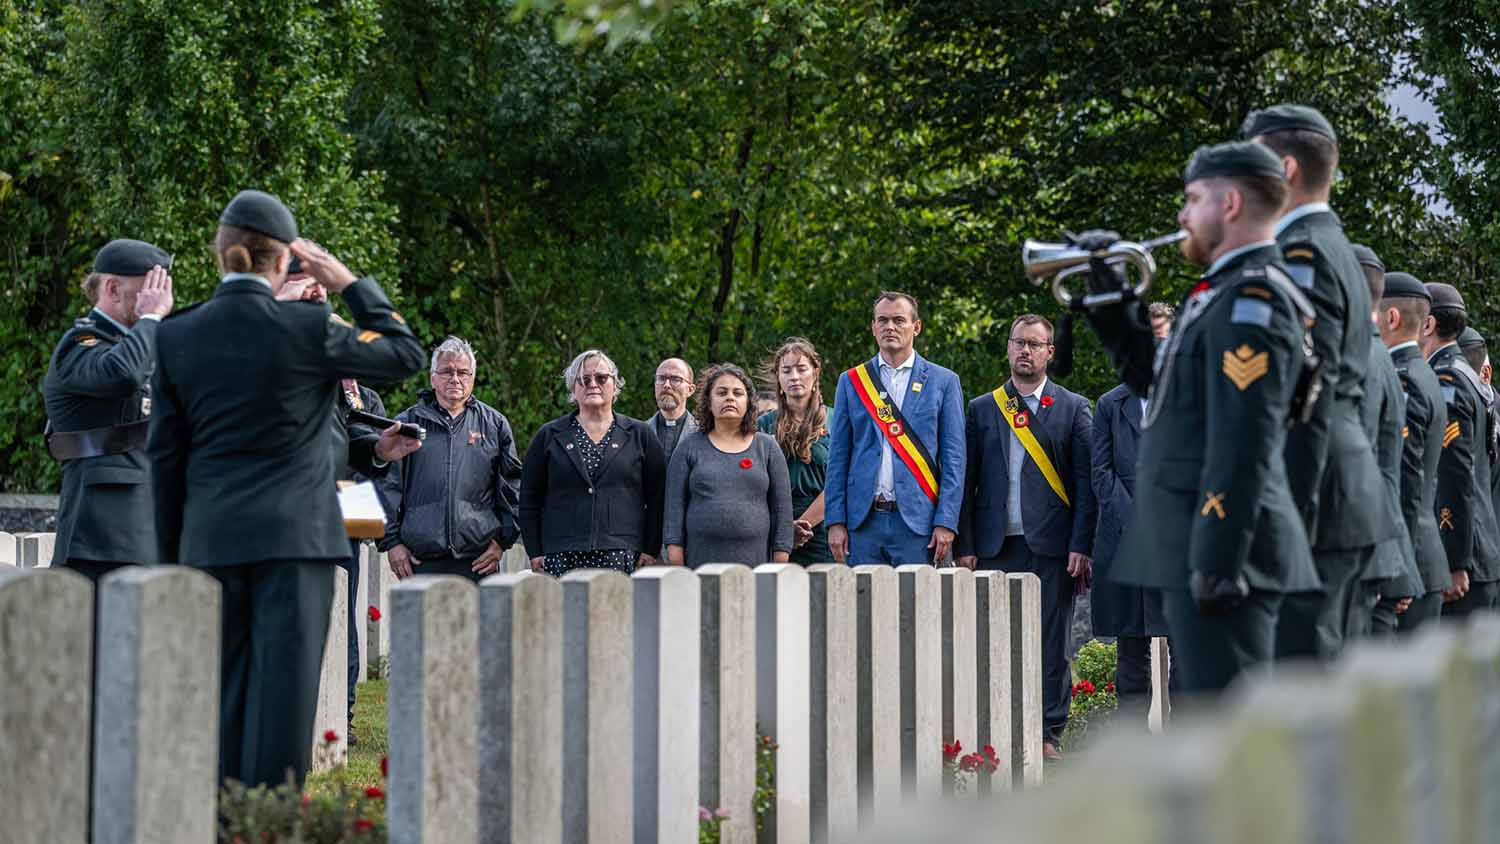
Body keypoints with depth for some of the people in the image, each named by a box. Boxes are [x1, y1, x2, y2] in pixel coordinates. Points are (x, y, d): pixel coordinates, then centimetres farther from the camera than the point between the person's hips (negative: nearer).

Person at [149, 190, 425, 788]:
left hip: (211, 538, 4)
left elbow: (165, 457, 7)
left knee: (222, 689, 11)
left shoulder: (176, 336, 2)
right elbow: (406, 354, 7)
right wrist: (350, 284, 9)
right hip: (294, 536, -4)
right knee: (283, 689, -2)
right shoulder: (306, 328, -9)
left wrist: (170, 556, 14)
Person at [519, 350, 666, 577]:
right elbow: (529, 501, 12)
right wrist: (535, 554, 4)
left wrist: (651, 551, 2)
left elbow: (657, 499, 10)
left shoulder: (640, 435, 12)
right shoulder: (549, 436, 13)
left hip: (621, 557, 0)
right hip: (561, 558, 1)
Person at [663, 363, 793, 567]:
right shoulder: (689, 446, 10)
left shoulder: (767, 447, 12)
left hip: (755, 561, 1)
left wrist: (781, 563, 3)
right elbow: (675, 505, 6)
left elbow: (782, 507, 10)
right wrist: (675, 561, -2)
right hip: (701, 561, -1)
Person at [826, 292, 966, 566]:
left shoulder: (943, 381, 5)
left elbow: (953, 458, 2)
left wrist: (946, 522, -7)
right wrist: (835, 521, 0)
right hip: (864, 521, 2)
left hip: (918, 520, -2)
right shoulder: (851, 382, 11)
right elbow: (838, 457, 9)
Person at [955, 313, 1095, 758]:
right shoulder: (982, 409, 12)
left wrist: (1081, 547, -7)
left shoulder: (1073, 408, 7)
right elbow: (967, 481, 9)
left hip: (1052, 547, -1)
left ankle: (1048, 735, 7)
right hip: (996, 546, 1)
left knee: (1051, 646, 2)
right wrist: (965, 546, 0)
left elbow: (1086, 482, 2)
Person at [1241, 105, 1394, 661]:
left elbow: (1308, 399, -19)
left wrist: (1288, 521, -21)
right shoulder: (1330, 249, 20)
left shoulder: (1300, 255, -12)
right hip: (1340, 503, 11)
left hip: (1313, 508, -11)